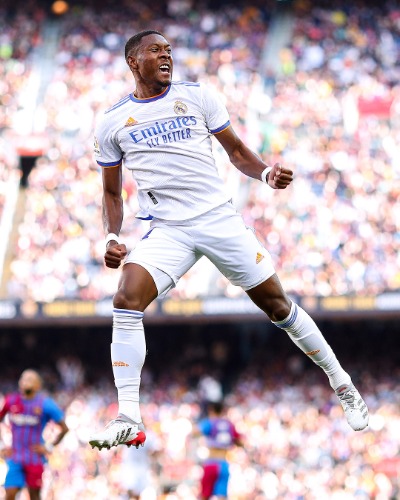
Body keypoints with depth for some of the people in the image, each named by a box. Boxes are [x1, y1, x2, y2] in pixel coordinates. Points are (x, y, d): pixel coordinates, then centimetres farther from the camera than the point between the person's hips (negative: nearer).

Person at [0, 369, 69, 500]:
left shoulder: (45, 404, -6)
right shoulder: (11, 401, 2)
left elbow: (64, 428, -1)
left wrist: (49, 447, -5)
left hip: (35, 458, -2)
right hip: (15, 457, 2)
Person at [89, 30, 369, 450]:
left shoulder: (197, 96, 5)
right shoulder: (112, 123, 7)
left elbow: (235, 150, 11)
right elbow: (112, 191, 16)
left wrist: (266, 173, -9)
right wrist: (111, 237, -2)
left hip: (219, 218, 0)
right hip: (166, 231, 0)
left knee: (276, 304, 3)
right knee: (126, 301, -23)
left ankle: (342, 385, 22)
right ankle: (128, 420, -21)